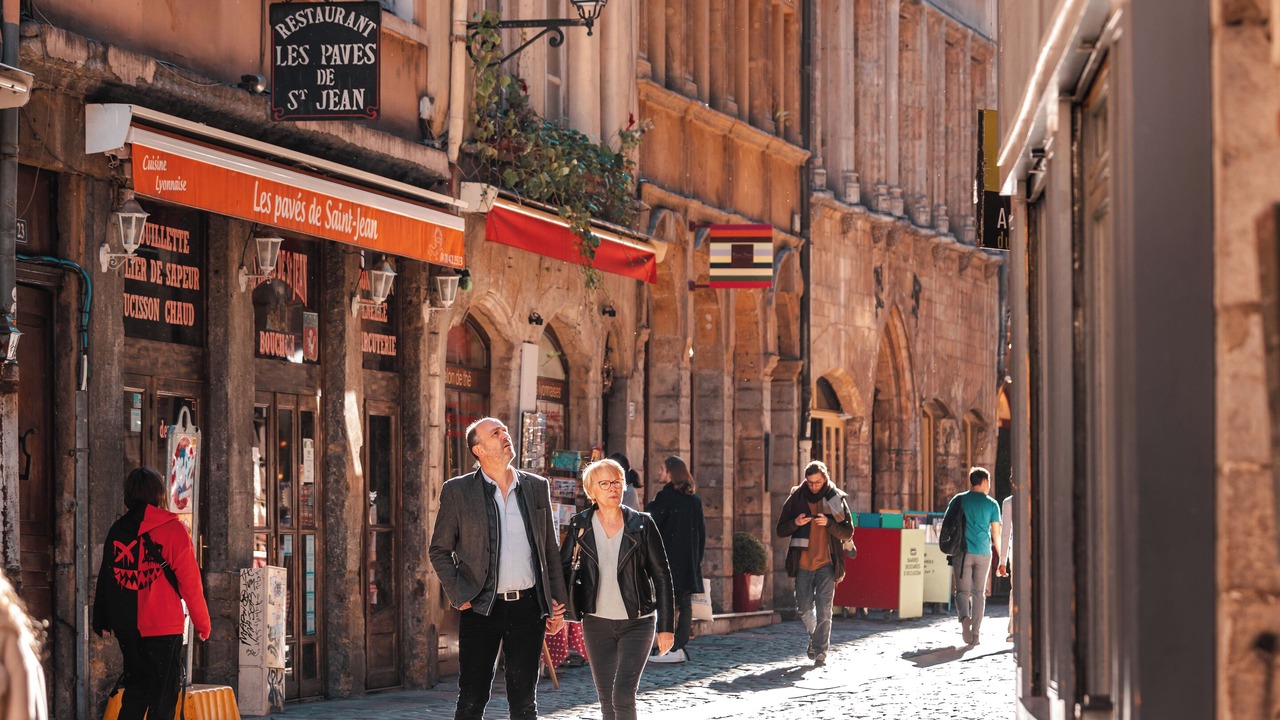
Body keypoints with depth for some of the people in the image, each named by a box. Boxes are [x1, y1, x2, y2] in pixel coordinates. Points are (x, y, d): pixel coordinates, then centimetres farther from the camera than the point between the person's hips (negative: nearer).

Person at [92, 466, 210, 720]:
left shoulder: (117, 531, 6)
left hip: (126, 626, 5)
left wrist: (102, 621, 17)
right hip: (164, 627, -5)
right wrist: (202, 623, 2)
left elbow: (105, 577, 9)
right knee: (163, 693, 0)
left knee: (135, 689, 16)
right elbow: (190, 584, -7)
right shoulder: (173, 530, -7)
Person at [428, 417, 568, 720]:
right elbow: (439, 550, 4)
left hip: (528, 607, 2)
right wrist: (459, 596, -6)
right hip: (482, 610, -2)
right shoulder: (457, 491, -1)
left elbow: (550, 549, 12)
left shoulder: (537, 487, 8)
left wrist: (557, 603, 8)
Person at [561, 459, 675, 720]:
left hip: (637, 623, -3)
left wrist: (666, 627, -4)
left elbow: (661, 575, -1)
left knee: (622, 697, -15)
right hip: (597, 623, 3)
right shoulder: (580, 525, 1)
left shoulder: (641, 524, -4)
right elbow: (563, 569, 9)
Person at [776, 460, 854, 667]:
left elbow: (848, 532, 0)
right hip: (803, 563, 2)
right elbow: (781, 530, 5)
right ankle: (814, 636, 35)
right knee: (804, 609, 9)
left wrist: (829, 523, -18)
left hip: (826, 564, -2)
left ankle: (820, 652, -3)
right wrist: (795, 523, -16)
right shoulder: (796, 498, 2)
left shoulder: (836, 498, -1)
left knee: (823, 611, -7)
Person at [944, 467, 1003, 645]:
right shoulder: (992, 504, 2)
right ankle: (975, 633, 7)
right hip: (983, 553, 0)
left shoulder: (958, 500, 4)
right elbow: (996, 533, 1)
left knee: (962, 591, 3)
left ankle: (964, 616, -27)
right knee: (979, 593, 10)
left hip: (962, 552, 0)